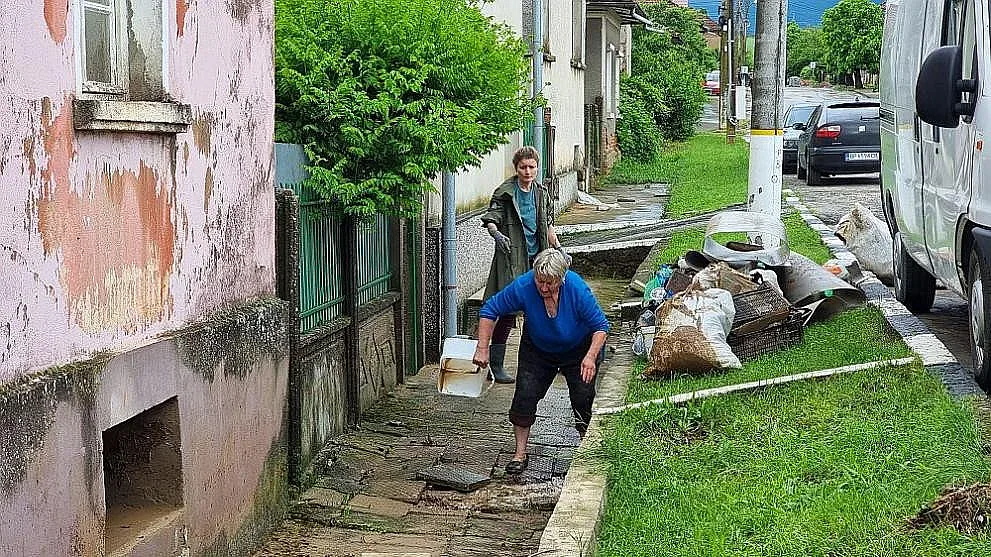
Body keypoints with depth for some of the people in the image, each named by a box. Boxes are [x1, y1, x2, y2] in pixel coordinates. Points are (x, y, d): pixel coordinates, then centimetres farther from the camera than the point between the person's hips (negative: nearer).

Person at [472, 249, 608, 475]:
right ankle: (520, 454, 1)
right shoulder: (522, 287, -30)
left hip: (578, 349, -1)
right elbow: (490, 309, -18)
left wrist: (591, 357, -38)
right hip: (537, 350, 1)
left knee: (583, 399, -6)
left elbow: (601, 326, -24)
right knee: (525, 395, -9)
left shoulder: (577, 289, -33)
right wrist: (483, 348, -23)